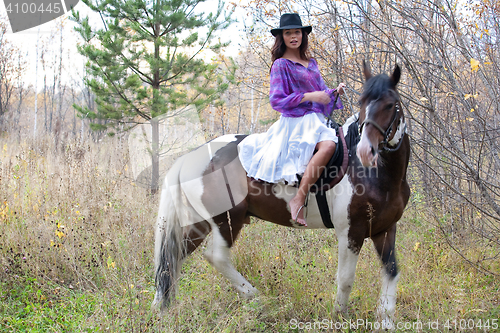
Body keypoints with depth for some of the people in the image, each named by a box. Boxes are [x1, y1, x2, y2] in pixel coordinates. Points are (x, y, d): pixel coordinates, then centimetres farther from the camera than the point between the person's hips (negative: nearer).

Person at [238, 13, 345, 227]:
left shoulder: (311, 63, 19)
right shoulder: (281, 65, -1)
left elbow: (321, 92, 23)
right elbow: (276, 100, -8)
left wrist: (335, 91, 0)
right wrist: (309, 96, -15)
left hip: (317, 119, 8)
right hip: (295, 122, -8)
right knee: (328, 145, -33)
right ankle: (298, 200, -32)